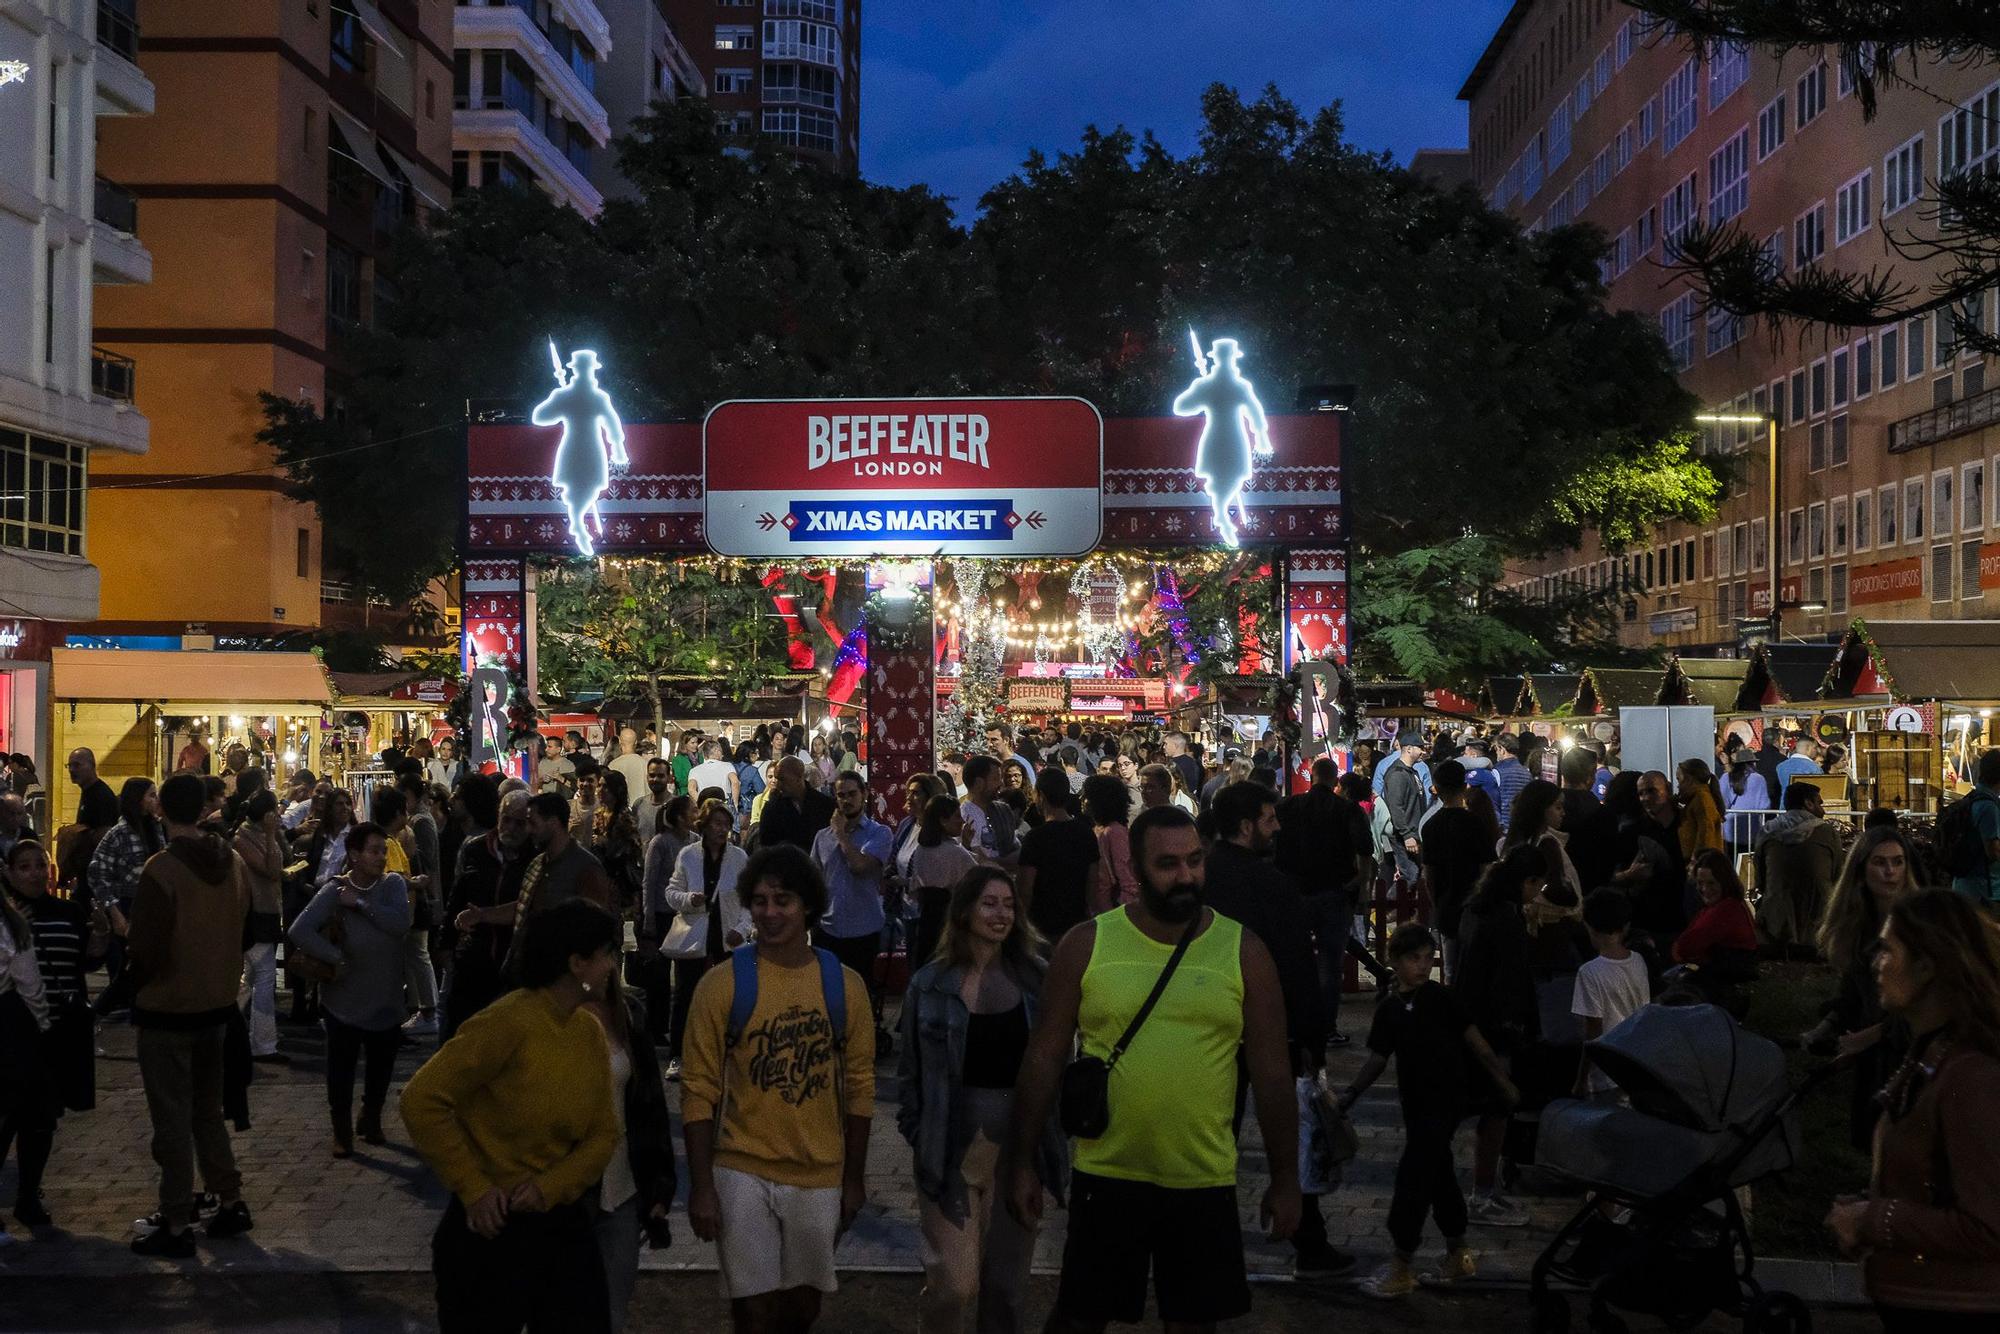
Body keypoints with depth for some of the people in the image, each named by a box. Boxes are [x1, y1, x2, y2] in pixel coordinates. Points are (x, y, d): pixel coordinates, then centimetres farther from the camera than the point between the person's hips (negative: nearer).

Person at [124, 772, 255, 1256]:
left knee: (172, 1118, 4)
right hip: (217, 1003, 6)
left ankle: (177, 1226, 10)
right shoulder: (232, 863, -2)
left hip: (166, 1010, -6)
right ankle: (231, 1203, 24)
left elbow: (144, 947, -19)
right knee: (208, 1110, 20)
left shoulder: (162, 870, -22)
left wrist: (137, 975, 1)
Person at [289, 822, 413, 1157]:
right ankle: (342, 1132, 22)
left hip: (386, 1000, 3)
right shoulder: (334, 891, -12)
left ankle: (370, 1121, 39)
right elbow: (299, 932, -23)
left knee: (381, 1066, 16)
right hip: (345, 1000, -3)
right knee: (341, 1067, 4)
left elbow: (401, 924, -22)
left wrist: (361, 903, -22)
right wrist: (336, 958, -22)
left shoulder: (393, 884, -5)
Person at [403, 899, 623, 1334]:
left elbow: (603, 1134, 5)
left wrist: (550, 1186, -12)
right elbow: (422, 1101, -20)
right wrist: (473, 1188, -18)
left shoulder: (591, 1032, 4)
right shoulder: (509, 1022, -18)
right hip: (494, 1224, -6)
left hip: (564, 1223, 6)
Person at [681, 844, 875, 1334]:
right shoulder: (721, 984, -9)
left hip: (820, 1174, 2)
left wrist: (854, 1178, 6)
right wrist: (701, 1185, -9)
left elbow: (859, 1086, 5)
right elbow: (699, 1090, -6)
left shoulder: (844, 984, -2)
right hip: (743, 1172, -2)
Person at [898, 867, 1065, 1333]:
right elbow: (910, 1070, 4)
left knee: (1008, 1279, 11)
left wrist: (1054, 1133, 0)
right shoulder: (931, 983, -3)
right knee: (955, 1282, -8)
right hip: (953, 1149, -2)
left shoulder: (1037, 977, 1)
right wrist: (919, 1138, 0)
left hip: (1020, 1147, 2)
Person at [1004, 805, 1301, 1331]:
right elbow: (1044, 1060, 1)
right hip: (1106, 1175, 0)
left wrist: (1285, 1179, 3)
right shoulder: (1086, 946, -3)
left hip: (1204, 1182, 1)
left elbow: (1272, 1072, 2)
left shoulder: (1244, 952, -2)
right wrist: (1021, 1163, 1)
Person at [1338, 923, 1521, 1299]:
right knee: (1438, 1175, 15)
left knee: (1413, 1176, -7)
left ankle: (1402, 1268, 1)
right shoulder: (1389, 1010, 7)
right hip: (1416, 1104, 5)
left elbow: (1474, 1040, -3)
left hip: (1446, 1100, -5)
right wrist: (1352, 1093, 7)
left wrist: (1502, 1080, -2)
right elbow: (1378, 1058, 13)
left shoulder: (1442, 999, -6)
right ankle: (1458, 1257, 29)